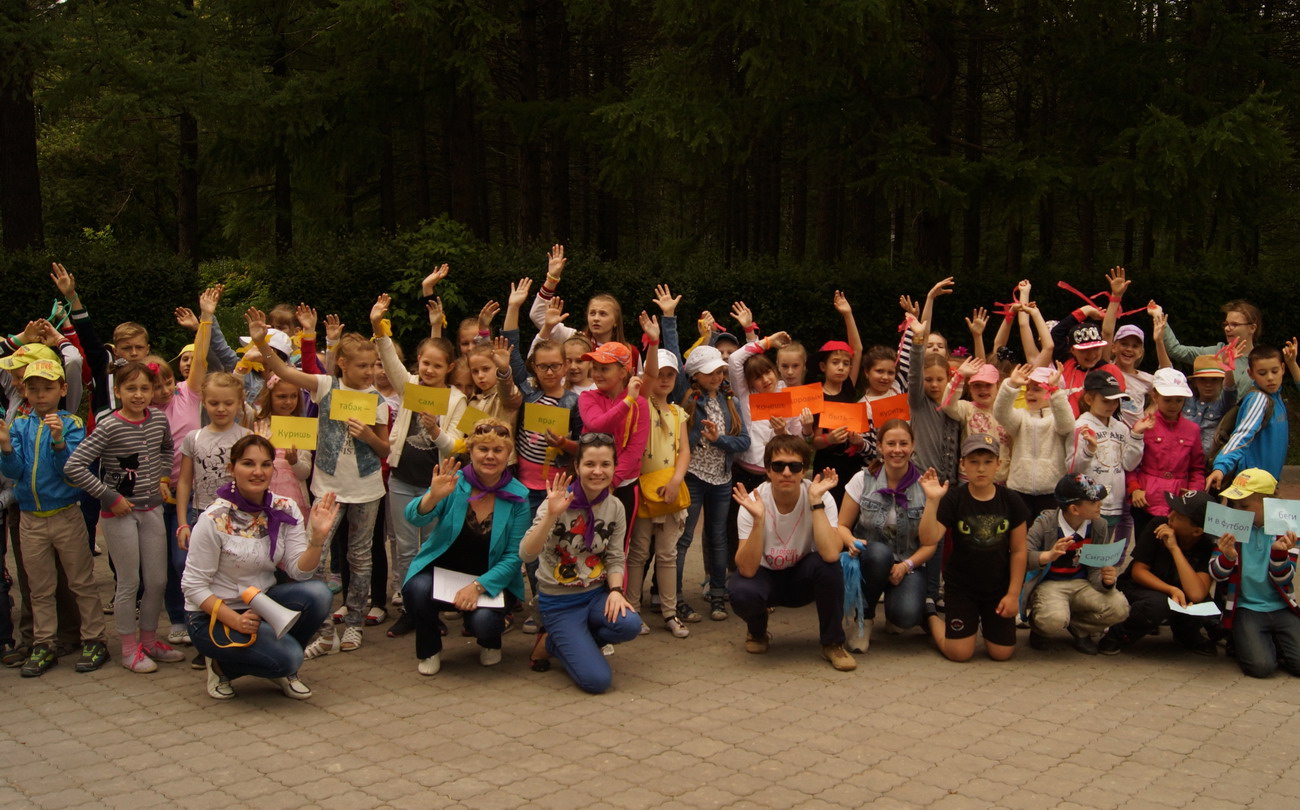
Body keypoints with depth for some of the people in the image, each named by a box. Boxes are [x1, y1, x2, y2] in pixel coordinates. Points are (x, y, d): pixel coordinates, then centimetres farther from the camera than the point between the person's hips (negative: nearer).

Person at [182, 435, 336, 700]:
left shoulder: (285, 509, -4)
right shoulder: (214, 519, -18)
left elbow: (300, 571, -9)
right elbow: (193, 586, -15)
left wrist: (318, 536, -26)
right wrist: (234, 620, -26)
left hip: (262, 605, 5)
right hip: (214, 616, -5)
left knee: (317, 593, -23)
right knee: (287, 656, -27)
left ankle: (283, 670, 2)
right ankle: (222, 665, 5)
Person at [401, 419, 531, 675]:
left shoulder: (517, 496, -9)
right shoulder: (453, 483, -9)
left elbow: (514, 556, -10)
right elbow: (415, 518, -22)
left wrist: (478, 586, -23)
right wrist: (433, 496, -44)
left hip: (489, 581, 0)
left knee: (483, 621, -29)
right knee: (417, 590, -30)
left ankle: (490, 642, 13)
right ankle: (429, 650, 2)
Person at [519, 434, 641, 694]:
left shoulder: (615, 507, -1)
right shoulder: (559, 503, -15)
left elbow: (615, 558, 3)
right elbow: (526, 554, -26)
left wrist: (615, 590, -16)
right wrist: (552, 515, -38)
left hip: (597, 594, 5)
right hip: (560, 602, -5)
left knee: (629, 624, -29)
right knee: (596, 680, -19)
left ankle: (567, 642, 2)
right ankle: (548, 644, 12)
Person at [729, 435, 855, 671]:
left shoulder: (821, 497, -21)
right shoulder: (754, 501, -22)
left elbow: (831, 554, -37)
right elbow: (747, 570, -29)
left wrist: (816, 501, -36)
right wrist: (758, 520, -41)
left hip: (803, 579, 1)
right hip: (765, 577, 0)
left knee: (826, 563, -31)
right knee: (741, 592, -33)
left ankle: (833, 643, -8)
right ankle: (757, 632, 6)